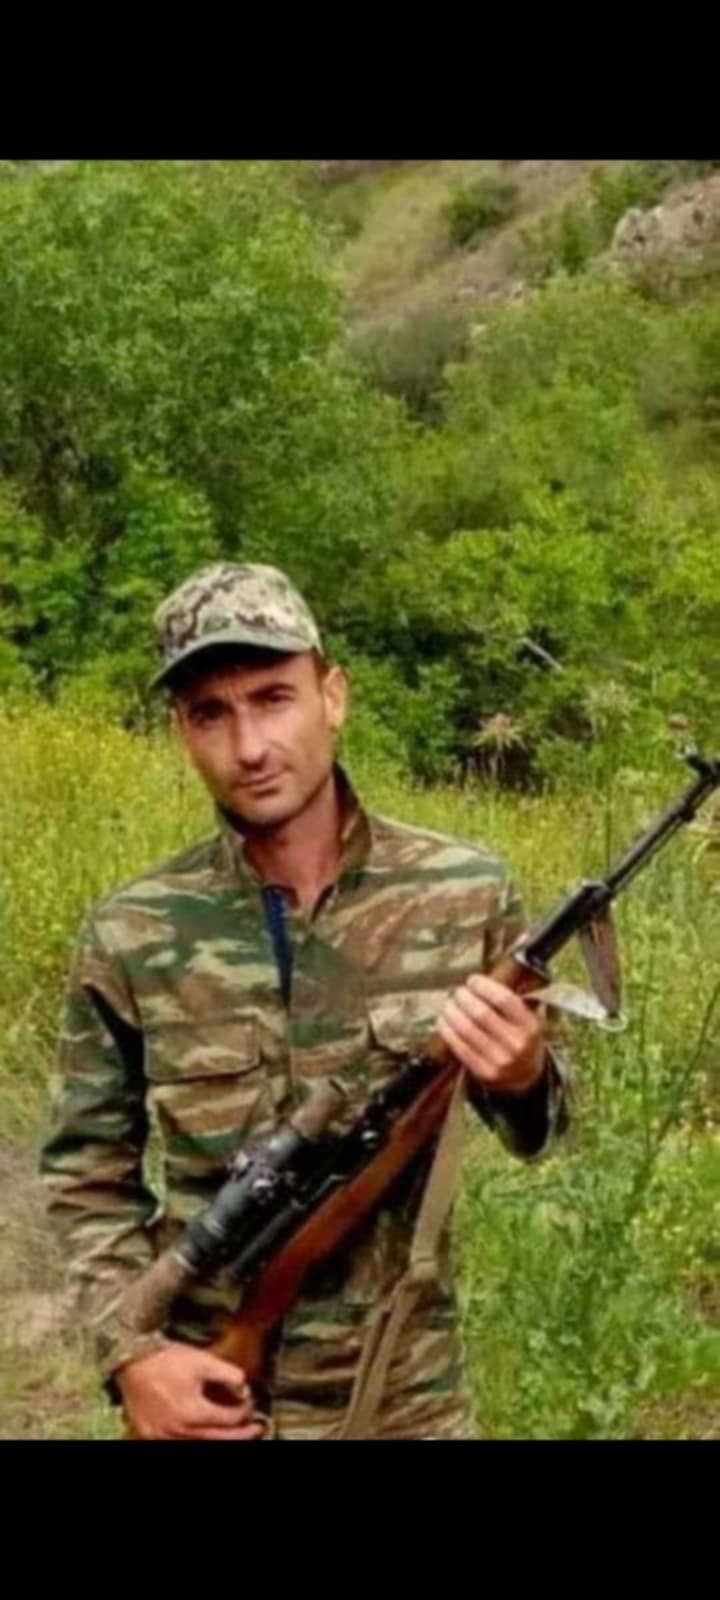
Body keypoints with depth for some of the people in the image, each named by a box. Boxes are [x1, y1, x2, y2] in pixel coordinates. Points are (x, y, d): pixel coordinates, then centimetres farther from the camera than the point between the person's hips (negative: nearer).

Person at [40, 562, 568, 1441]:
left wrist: (523, 1079, -19)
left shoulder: (465, 892, -9)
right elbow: (86, 1169, 0)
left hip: (406, 1395, 1)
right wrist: (130, 1352, -12)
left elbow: (536, 1128, 3)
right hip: (208, 1390, -1)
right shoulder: (127, 936, -10)